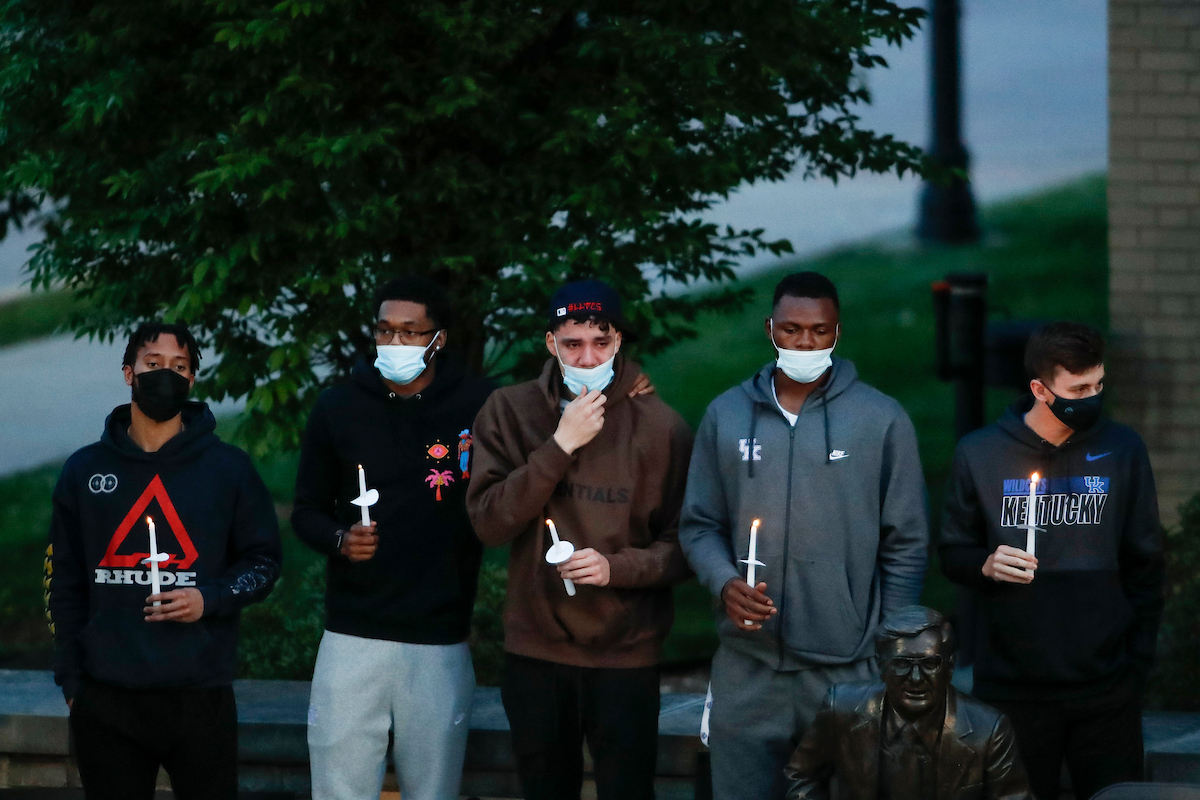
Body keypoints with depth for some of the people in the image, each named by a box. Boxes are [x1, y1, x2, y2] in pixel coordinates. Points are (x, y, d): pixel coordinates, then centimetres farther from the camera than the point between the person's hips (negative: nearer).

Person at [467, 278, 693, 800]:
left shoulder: (660, 427, -5)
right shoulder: (510, 412, -1)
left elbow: (683, 546, -2)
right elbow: (489, 522, -11)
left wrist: (616, 566, -20)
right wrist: (561, 444, -17)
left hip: (626, 654, -2)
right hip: (535, 653, 2)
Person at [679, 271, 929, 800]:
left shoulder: (882, 420, 1)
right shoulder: (725, 416, 8)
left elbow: (905, 546, 2)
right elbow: (700, 526, 11)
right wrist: (724, 582, -10)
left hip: (848, 670, -2)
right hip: (746, 668, 2)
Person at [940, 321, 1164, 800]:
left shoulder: (1122, 451, 3)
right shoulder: (979, 455, 0)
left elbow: (1144, 565, 8)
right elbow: (953, 557, 9)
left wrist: (1139, 661, 2)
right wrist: (986, 566, -14)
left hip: (1107, 689, 1)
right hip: (1013, 687, -1)